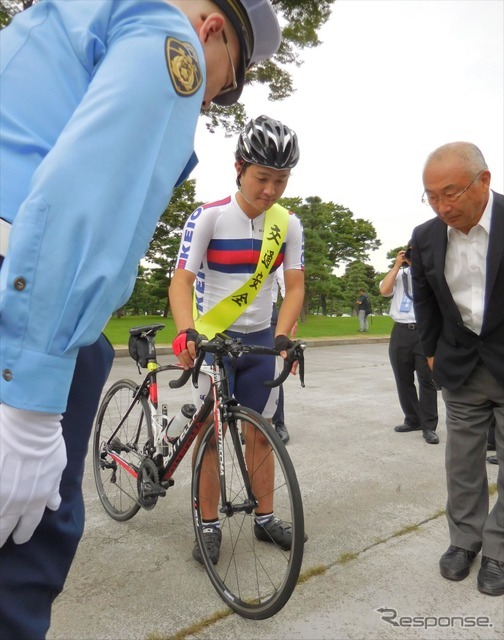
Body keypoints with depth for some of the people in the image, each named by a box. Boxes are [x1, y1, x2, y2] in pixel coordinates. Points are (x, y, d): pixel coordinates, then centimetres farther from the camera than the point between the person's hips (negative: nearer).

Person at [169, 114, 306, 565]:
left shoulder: (288, 224, -5)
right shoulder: (209, 217, -15)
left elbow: (295, 286, -7)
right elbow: (181, 280, -20)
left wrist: (282, 336, -23)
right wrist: (186, 333, -37)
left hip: (259, 339, 3)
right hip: (212, 337, -3)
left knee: (259, 433, 11)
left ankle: (266, 517, 27)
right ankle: (209, 525, 19)